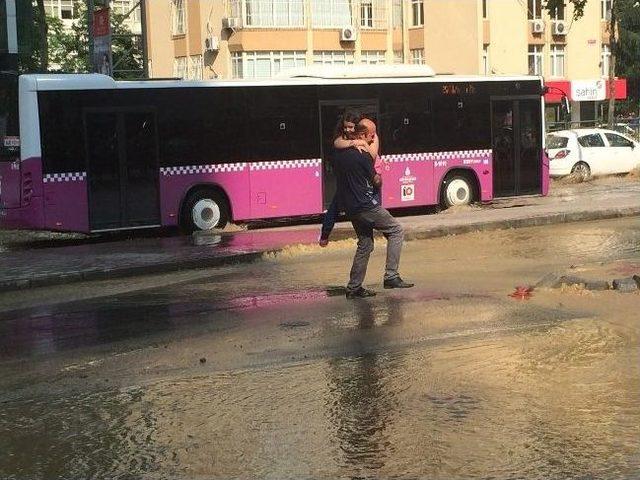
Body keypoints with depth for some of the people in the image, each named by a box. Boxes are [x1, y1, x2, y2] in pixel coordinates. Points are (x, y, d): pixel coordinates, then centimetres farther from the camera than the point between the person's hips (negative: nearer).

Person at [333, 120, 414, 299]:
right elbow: (376, 181, -6)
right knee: (396, 231, 4)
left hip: (350, 207, 8)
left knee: (365, 244, 16)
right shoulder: (363, 156, -16)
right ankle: (391, 276, -4)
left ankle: (354, 287, 14)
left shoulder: (340, 153, 7)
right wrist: (379, 177, 16)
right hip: (366, 205, -8)